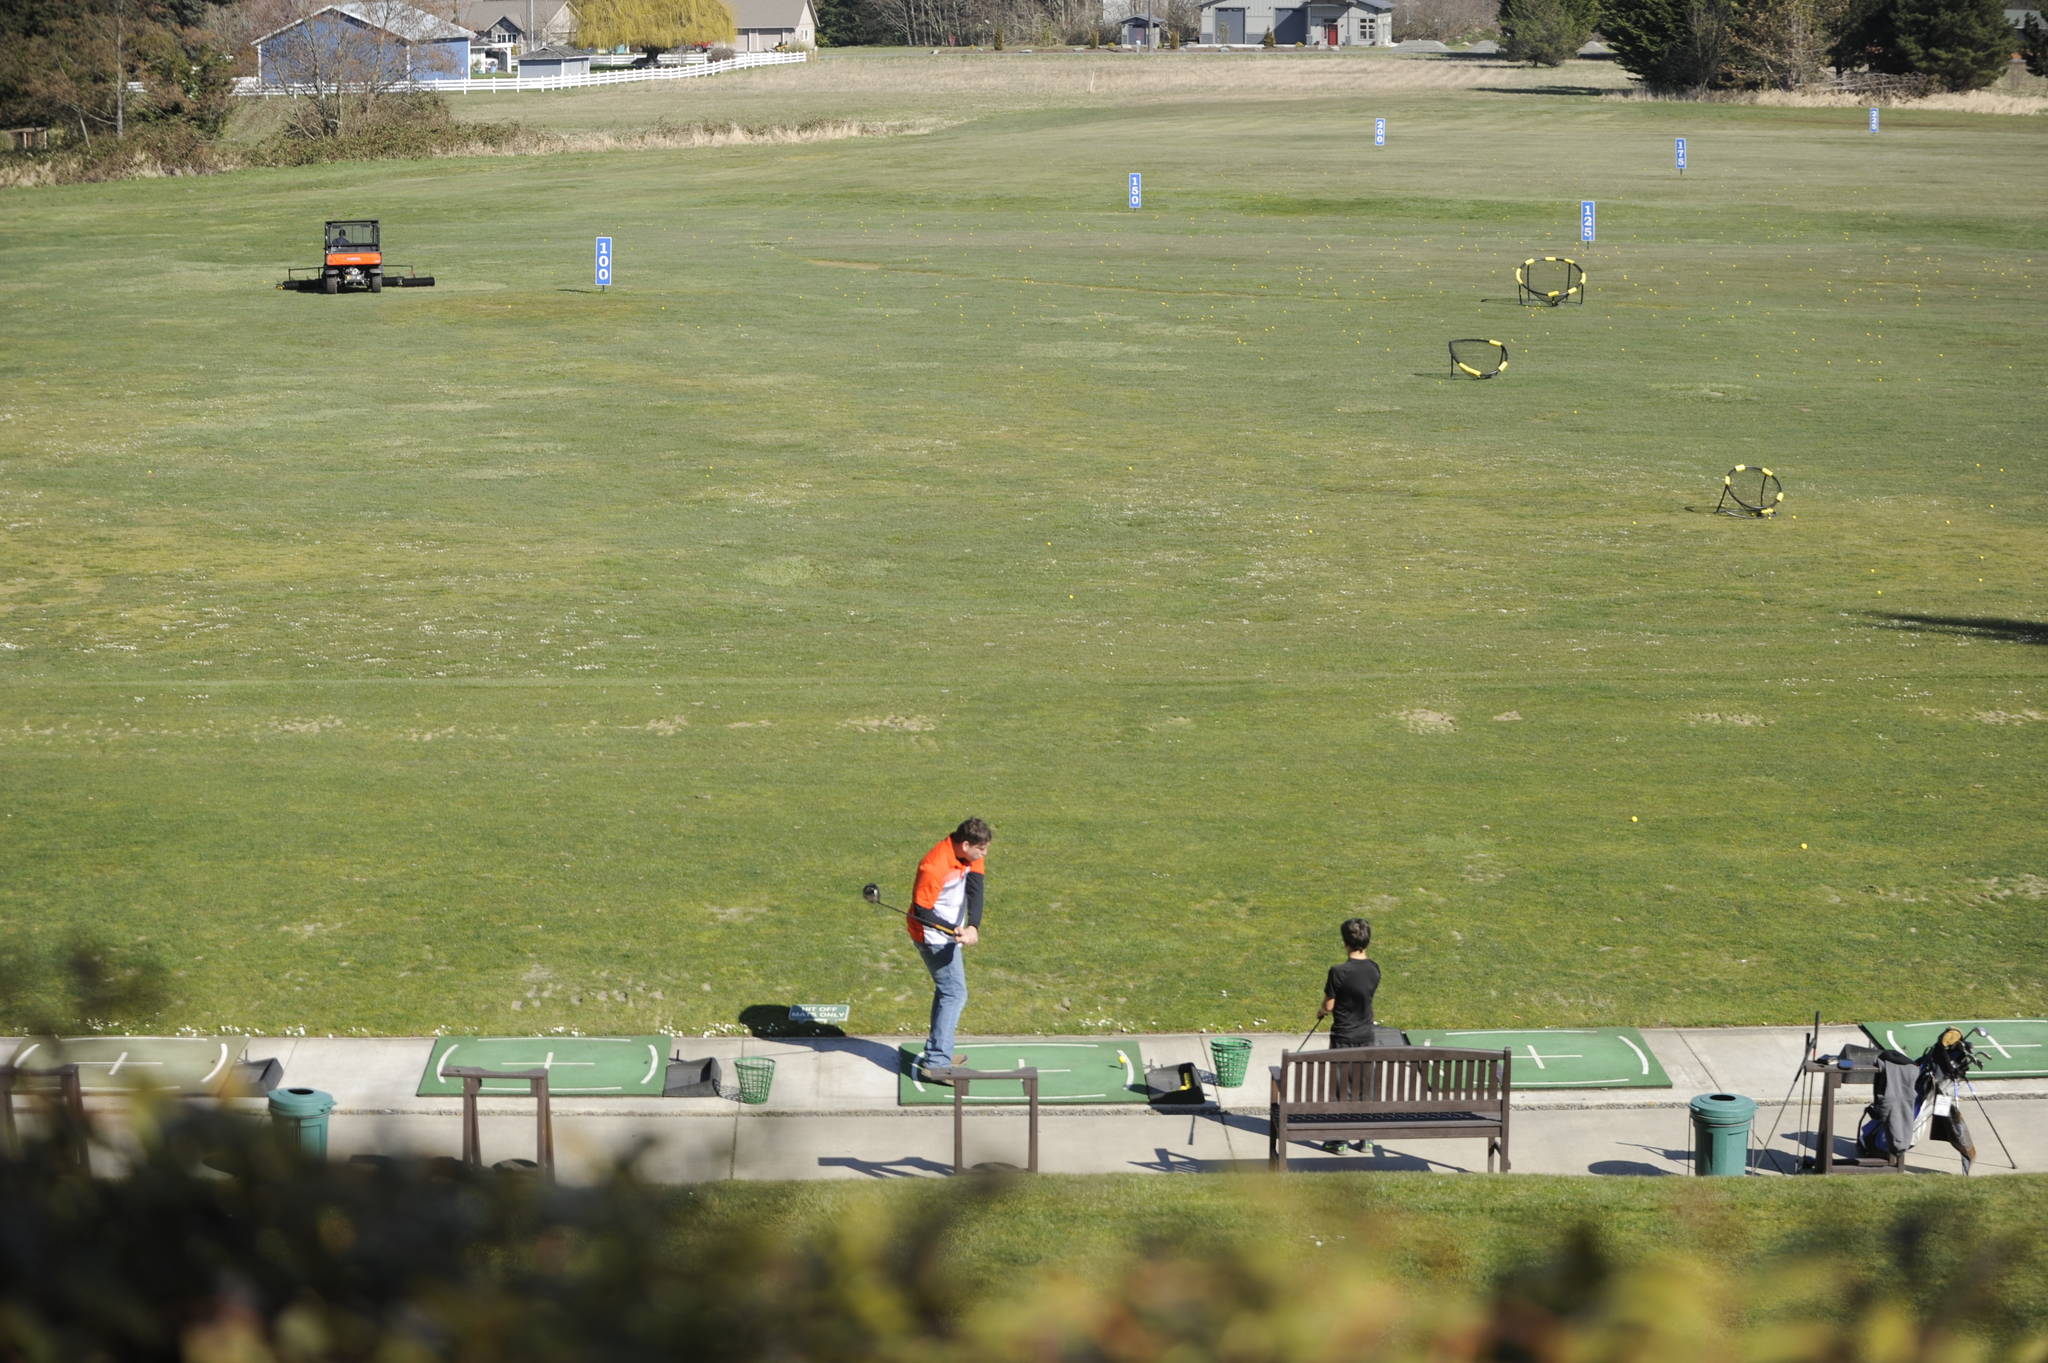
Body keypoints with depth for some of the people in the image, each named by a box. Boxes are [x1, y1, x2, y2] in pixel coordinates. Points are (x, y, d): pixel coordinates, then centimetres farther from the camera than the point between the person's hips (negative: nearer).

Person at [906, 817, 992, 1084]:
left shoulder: (970, 854, -7)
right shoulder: (934, 867, -30)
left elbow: (975, 889, -18)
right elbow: (922, 911, -24)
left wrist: (973, 926, -34)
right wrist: (955, 932, -31)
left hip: (949, 933, 10)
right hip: (933, 935, -10)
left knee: (946, 990, 21)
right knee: (955, 994, -13)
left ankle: (937, 1052, 35)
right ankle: (936, 1064, -15)